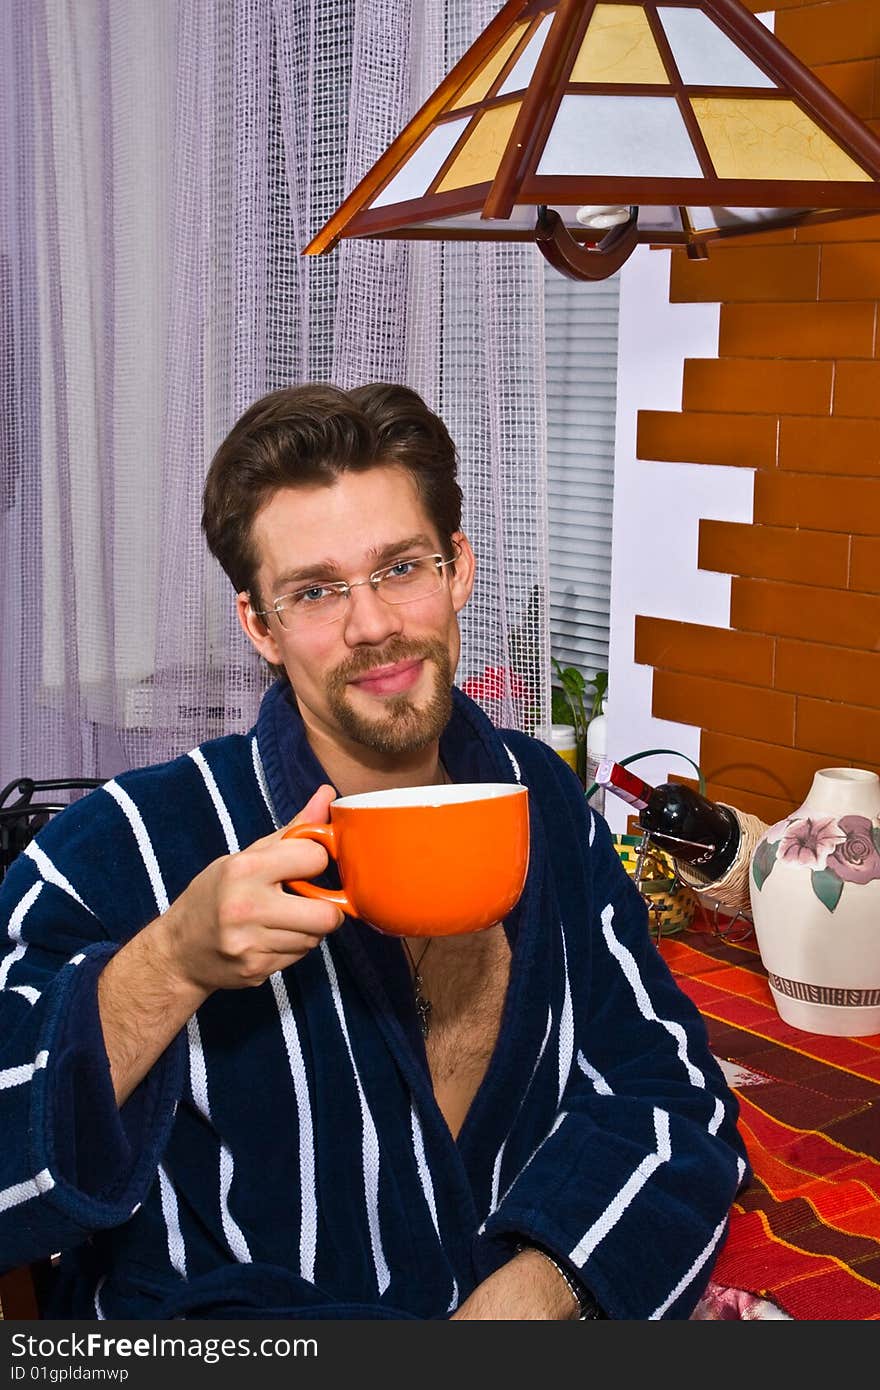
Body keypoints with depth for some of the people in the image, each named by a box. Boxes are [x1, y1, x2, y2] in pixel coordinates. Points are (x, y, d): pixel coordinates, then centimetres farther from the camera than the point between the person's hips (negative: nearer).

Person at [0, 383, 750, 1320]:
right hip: (227, 1319, -3)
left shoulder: (543, 798, 1)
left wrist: (532, 1290, -14)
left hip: (540, 1289, 4)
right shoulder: (128, 847, -13)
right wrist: (172, 966, -31)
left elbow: (668, 1085, 1)